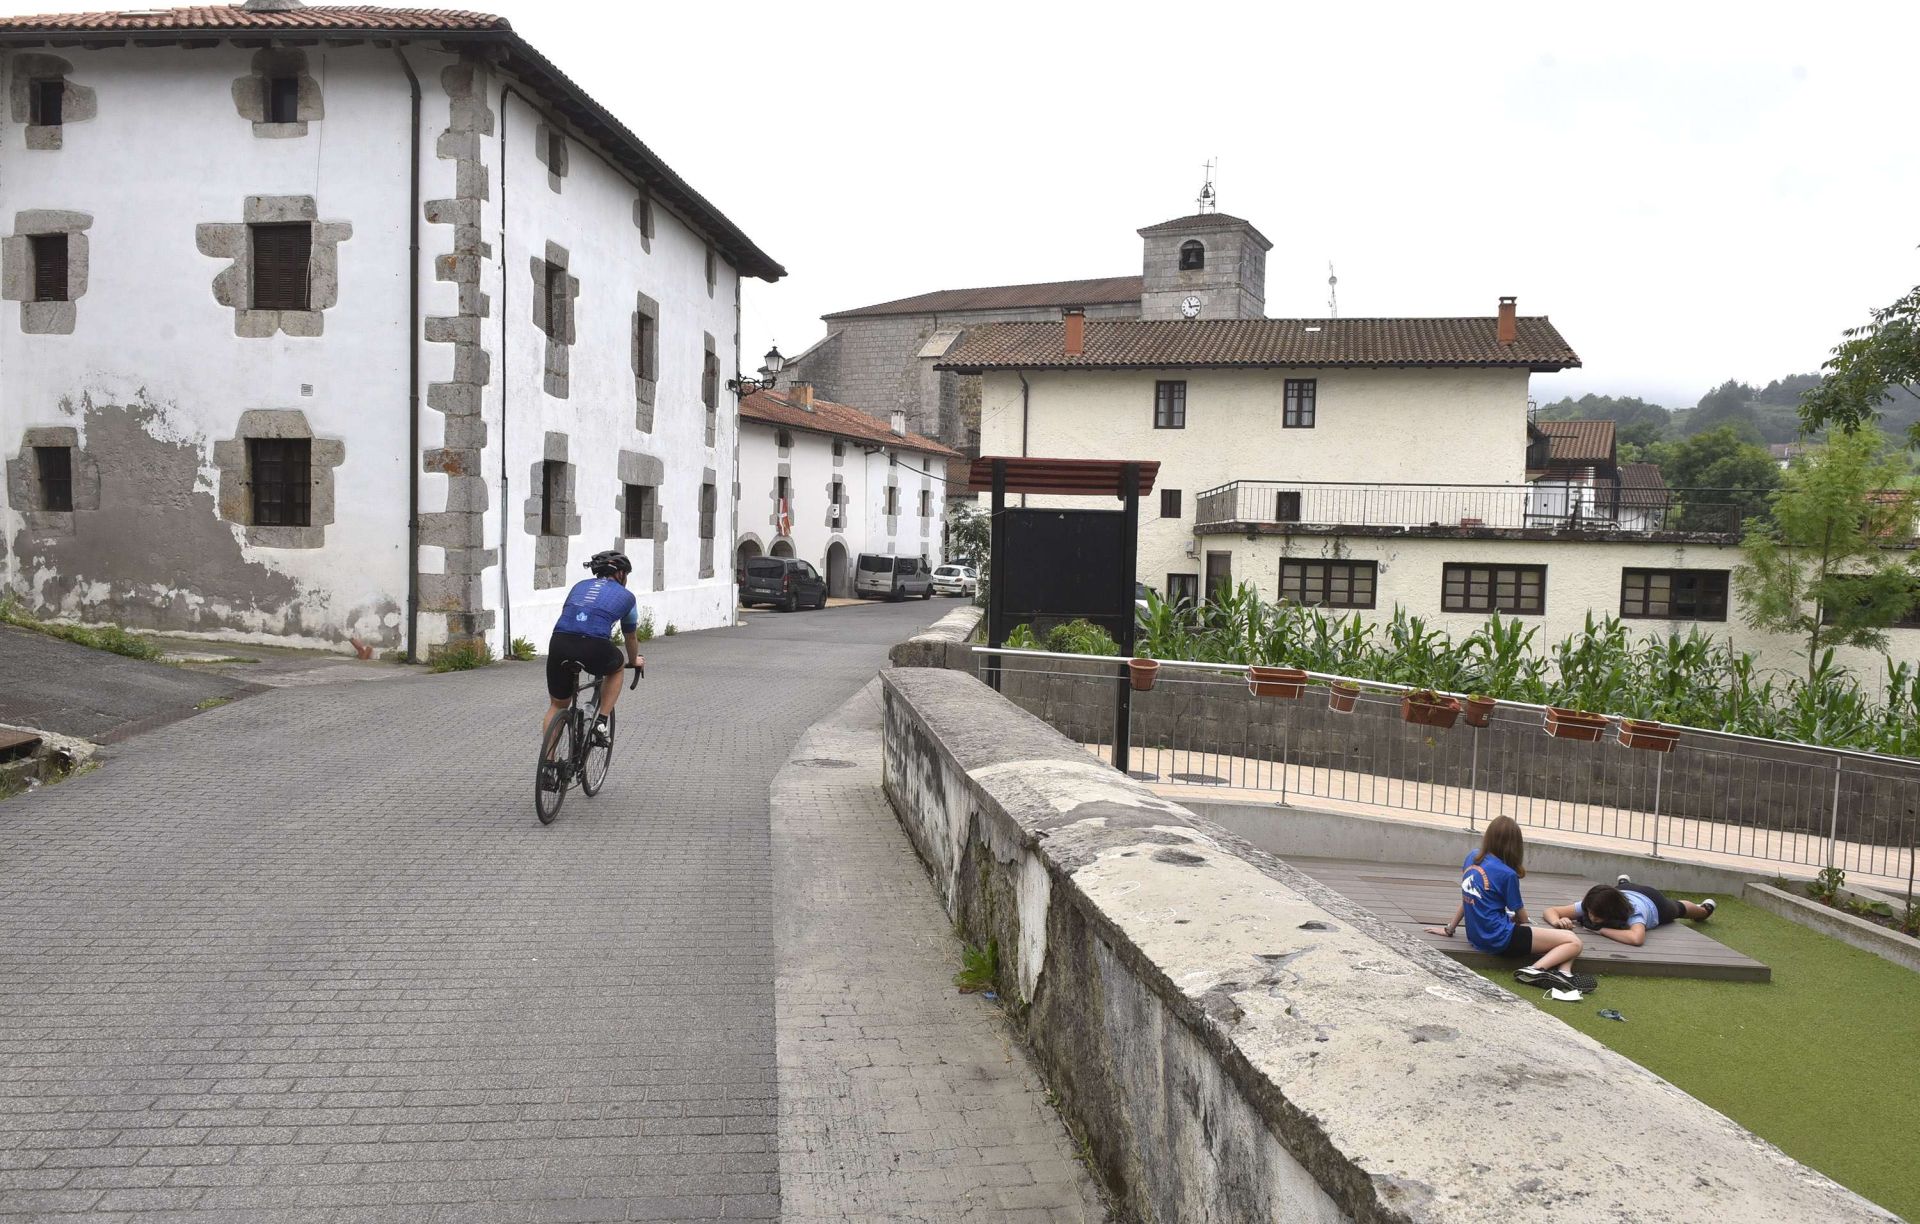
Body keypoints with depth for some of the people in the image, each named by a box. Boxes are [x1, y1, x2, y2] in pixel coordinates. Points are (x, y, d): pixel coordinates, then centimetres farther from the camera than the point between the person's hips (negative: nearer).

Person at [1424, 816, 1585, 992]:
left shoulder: (1471, 857, 5)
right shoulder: (1507, 874, -14)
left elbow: (1466, 899, 15)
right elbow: (1522, 917, -2)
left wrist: (1449, 929, 26)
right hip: (1500, 939, -8)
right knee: (1573, 943, -9)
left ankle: (1562, 975, -13)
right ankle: (1536, 970, -27)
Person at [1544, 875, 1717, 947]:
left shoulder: (1634, 913, -52)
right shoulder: (1591, 905, -42)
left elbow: (1636, 938, -72)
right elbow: (1551, 911, -39)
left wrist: (1603, 929, -64)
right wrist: (1558, 921, -62)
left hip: (1654, 901, -2)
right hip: (1624, 891, 2)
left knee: (1677, 909, 33)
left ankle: (1704, 907, 67)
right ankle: (1624, 883, 71)